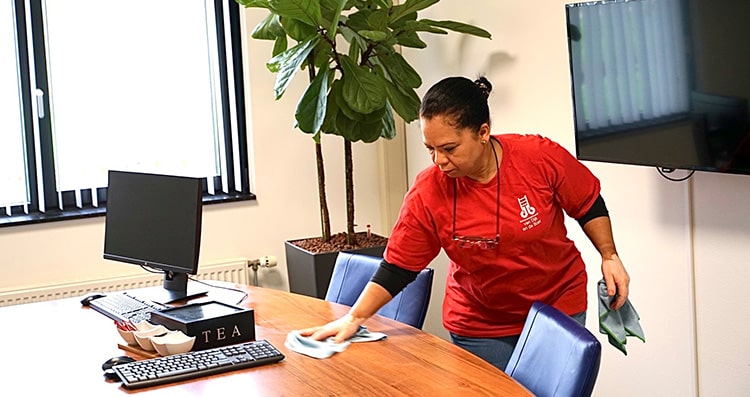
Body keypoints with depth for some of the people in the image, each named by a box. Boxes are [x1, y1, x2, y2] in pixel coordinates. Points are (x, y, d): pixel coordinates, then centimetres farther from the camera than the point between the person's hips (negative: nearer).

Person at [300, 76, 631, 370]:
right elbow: (397, 268, -10)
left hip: (560, 308, 1)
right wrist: (354, 318, -16)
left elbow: (588, 206, 0)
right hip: (481, 327, 0)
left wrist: (609, 256, -5)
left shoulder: (542, 158, -18)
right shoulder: (426, 194, -17)